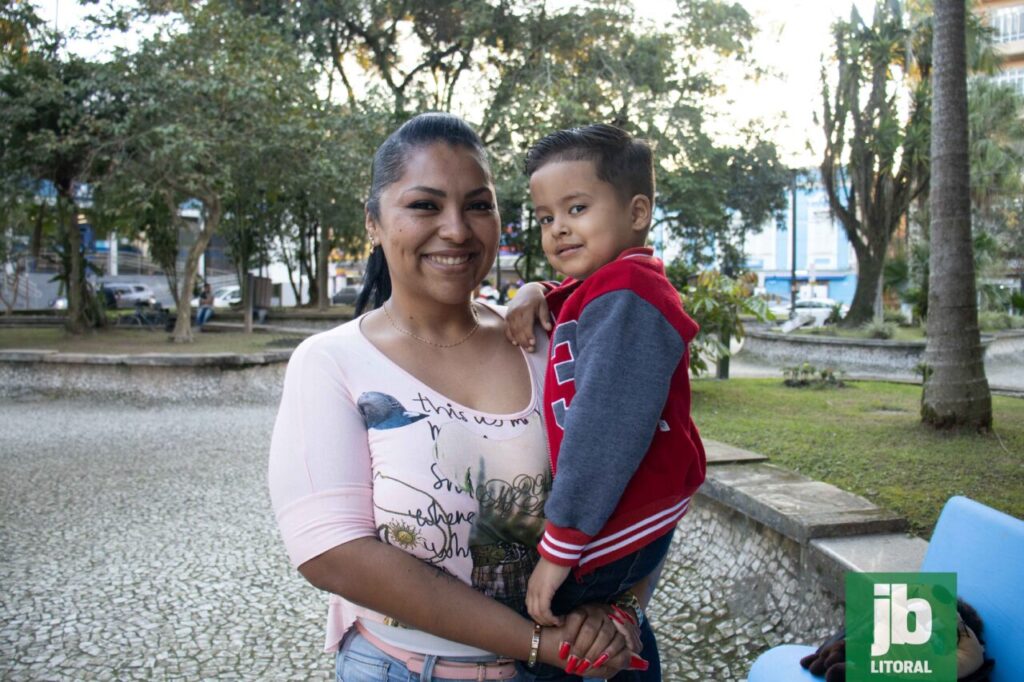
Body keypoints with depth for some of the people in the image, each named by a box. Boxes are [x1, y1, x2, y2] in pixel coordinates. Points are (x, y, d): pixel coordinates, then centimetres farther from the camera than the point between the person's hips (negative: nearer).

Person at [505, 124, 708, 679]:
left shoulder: (625, 293, -19)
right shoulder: (602, 289, 13)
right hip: (638, 520, 11)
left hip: (615, 529, -11)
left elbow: (607, 429, -27)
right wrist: (535, 294, 6)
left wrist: (559, 547, -26)